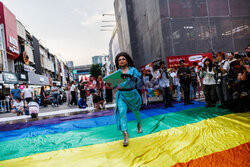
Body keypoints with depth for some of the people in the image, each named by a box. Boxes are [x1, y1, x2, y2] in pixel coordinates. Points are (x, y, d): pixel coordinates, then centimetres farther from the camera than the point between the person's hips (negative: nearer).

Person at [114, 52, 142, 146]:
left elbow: (137, 79, -21)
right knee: (122, 112, -19)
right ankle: (125, 134, -19)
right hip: (121, 95, 0)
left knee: (136, 111, 18)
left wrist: (129, 76, -37)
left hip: (132, 93, 0)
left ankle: (139, 124, 49)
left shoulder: (133, 70, -5)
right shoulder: (118, 72, 1)